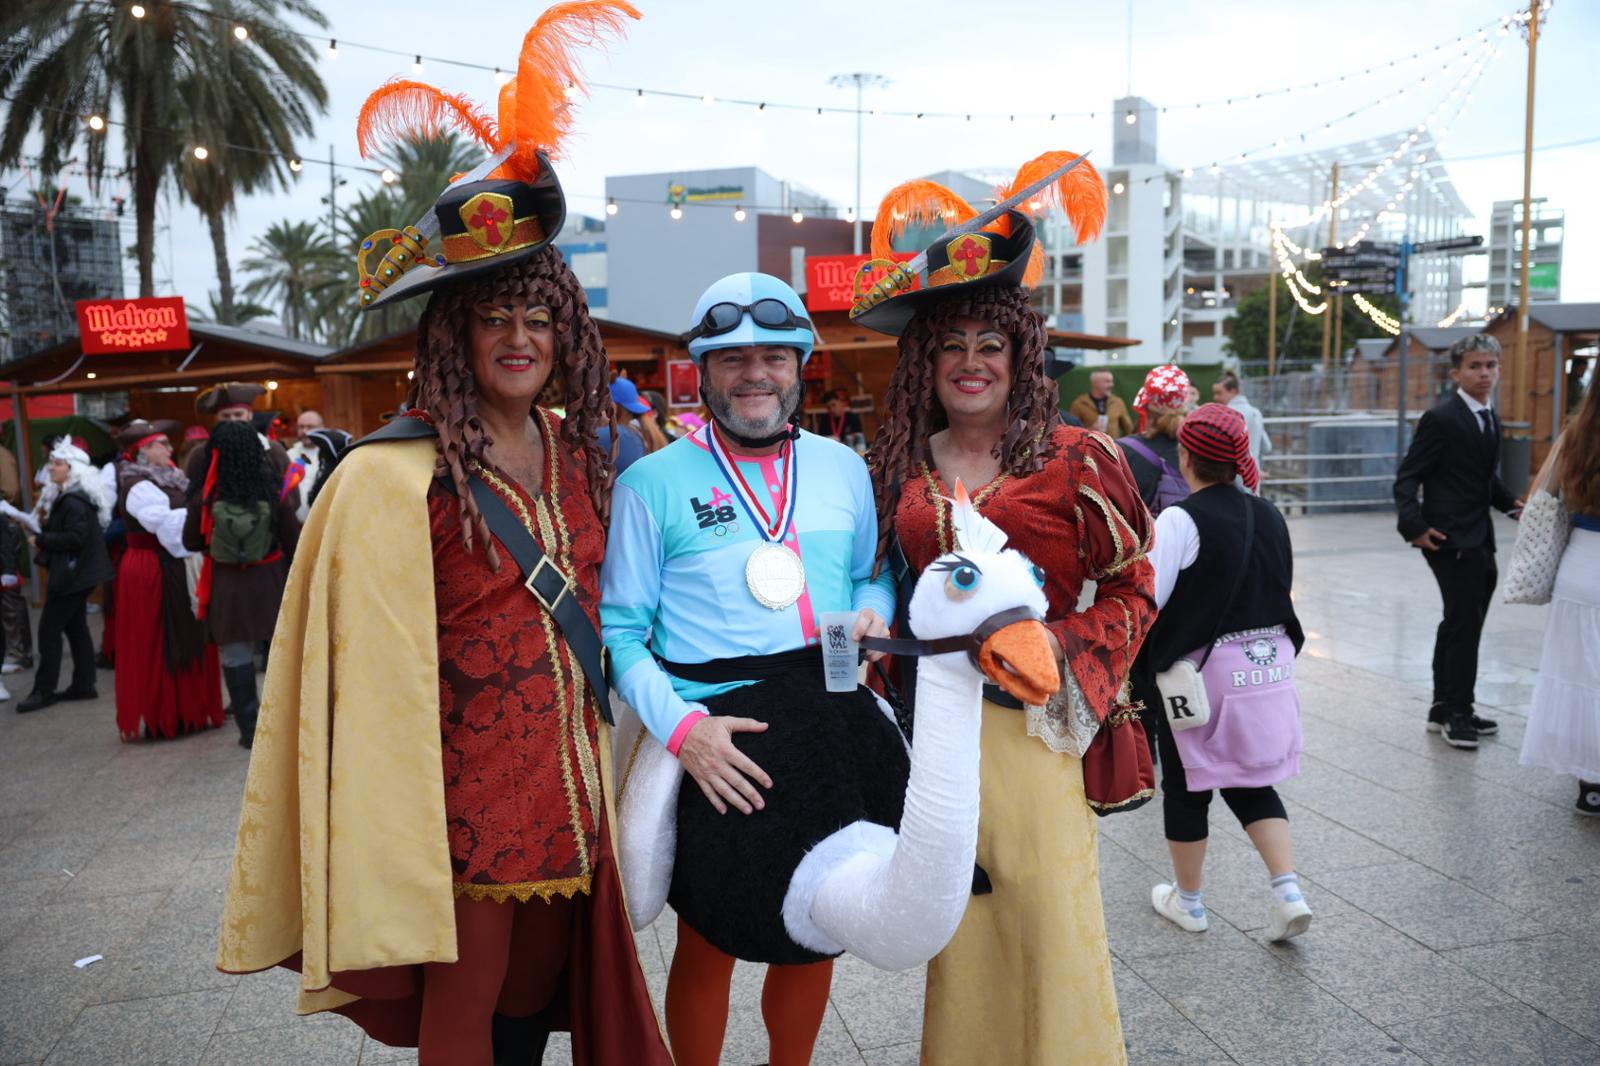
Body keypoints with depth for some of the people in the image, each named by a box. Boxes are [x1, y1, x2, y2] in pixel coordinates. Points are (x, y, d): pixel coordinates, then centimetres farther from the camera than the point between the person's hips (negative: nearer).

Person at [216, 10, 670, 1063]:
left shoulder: (579, 458, 4)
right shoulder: (396, 478, -15)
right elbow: (376, 673, -14)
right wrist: (392, 880, -13)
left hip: (568, 792, 6)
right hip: (465, 797, -5)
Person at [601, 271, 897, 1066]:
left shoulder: (844, 468, 7)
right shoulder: (653, 481, -5)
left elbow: (874, 574, 18)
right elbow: (619, 630, -7)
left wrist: (872, 610, -5)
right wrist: (681, 726, -19)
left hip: (834, 726, 4)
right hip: (717, 744, -4)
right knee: (708, 946, 11)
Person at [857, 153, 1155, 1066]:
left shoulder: (1076, 459, -3)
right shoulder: (901, 466, 9)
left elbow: (1131, 586, -2)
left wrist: (1062, 654, -15)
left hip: (1033, 719, -3)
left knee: (1049, 912, 1)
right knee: (958, 916, 12)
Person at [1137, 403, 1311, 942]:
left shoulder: (1181, 520, -17)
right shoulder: (1269, 515, 5)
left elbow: (1146, 599, -18)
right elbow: (1281, 588, 14)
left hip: (1199, 671, -6)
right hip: (1269, 665, 6)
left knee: (1186, 787, 11)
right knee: (1252, 784, 16)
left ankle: (1187, 899, 24)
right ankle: (1288, 891, 4)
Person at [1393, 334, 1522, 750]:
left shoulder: (1490, 419, 13)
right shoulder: (1441, 418, -12)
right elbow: (1407, 478, -14)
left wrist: (1509, 502, 7)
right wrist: (1415, 527, -23)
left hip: (1479, 540, 9)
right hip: (1451, 540, -9)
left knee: (1459, 624, 15)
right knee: (1464, 623, -6)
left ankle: (1445, 709, 25)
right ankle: (1458, 713, 6)